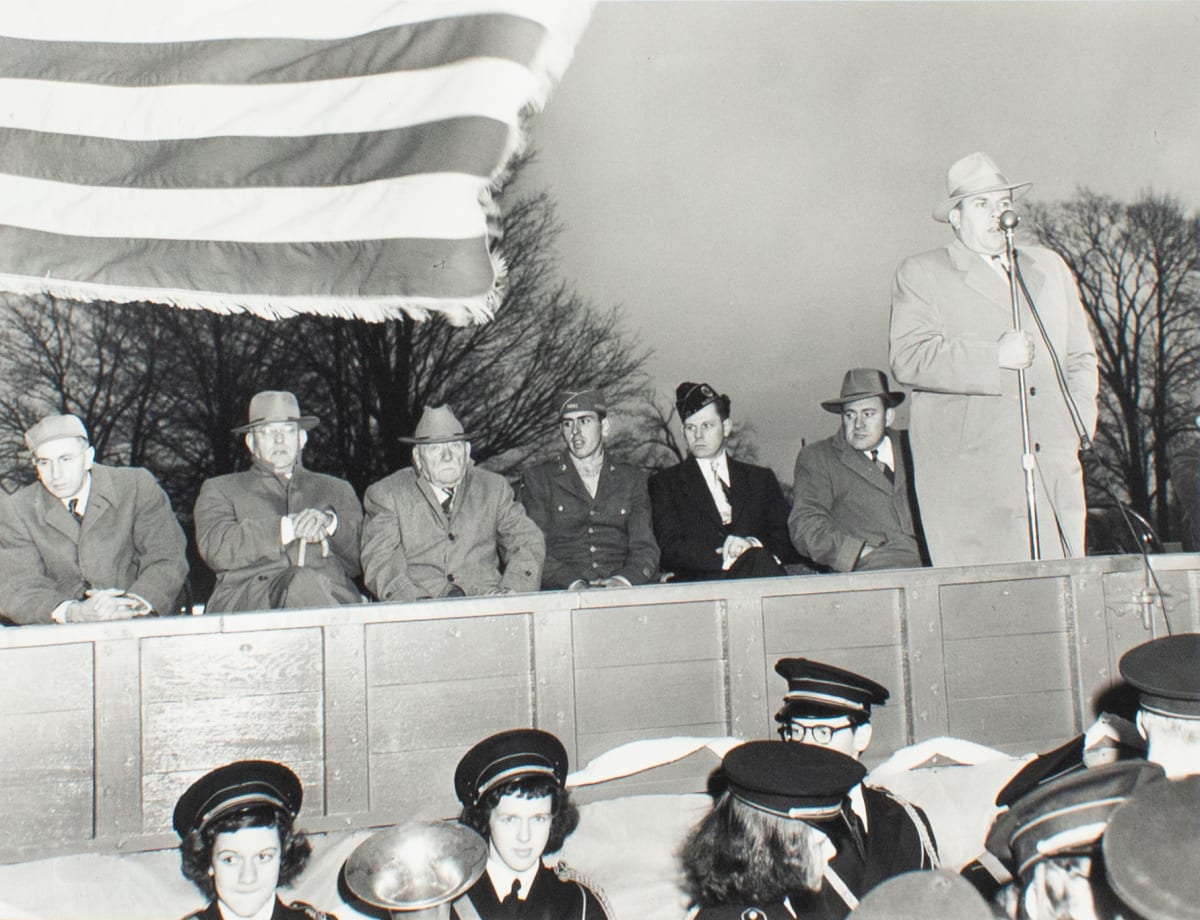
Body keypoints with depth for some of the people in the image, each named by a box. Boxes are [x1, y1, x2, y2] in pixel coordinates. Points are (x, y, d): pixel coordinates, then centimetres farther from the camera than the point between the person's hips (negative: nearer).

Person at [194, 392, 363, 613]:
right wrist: (288, 528, -7)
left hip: (332, 594, 1)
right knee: (304, 581, -36)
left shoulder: (338, 490, 29)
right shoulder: (219, 489, 23)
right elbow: (216, 548, 2)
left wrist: (329, 523, -3)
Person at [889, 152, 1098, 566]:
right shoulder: (920, 273, 6)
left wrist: (1076, 426, 10)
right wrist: (996, 357, -14)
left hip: (1055, 472, 5)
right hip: (967, 477, -4)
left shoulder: (1050, 267, 22)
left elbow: (1081, 357, 25)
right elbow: (909, 358, -9)